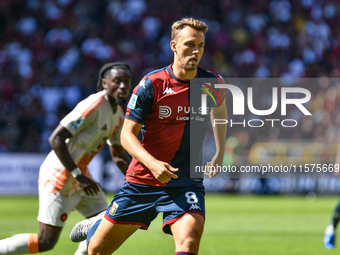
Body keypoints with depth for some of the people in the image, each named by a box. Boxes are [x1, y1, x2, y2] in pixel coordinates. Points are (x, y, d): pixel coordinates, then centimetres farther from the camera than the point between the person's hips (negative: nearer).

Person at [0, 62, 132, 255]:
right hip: (59, 176, -9)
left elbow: (118, 156, 21)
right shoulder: (93, 107, -21)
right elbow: (56, 139, -24)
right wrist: (79, 176, -27)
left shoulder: (118, 115, 9)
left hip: (79, 173, 9)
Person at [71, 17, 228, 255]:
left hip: (186, 182, 1)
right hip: (143, 180, -1)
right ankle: (95, 227, 46)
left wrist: (220, 154, 24)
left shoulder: (213, 83, -1)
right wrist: (153, 164, -27)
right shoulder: (152, 84, -11)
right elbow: (127, 134, -11)